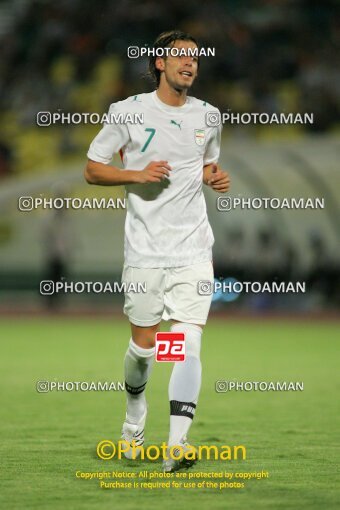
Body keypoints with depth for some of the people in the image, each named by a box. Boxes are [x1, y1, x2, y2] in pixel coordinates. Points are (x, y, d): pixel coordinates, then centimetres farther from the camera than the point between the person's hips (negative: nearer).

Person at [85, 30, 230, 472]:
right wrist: (138, 175, -13)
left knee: (188, 343, -13)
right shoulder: (129, 112, -2)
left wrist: (217, 179, 4)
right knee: (144, 346, 6)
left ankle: (177, 444, -17)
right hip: (145, 249, -2)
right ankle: (135, 419, 36)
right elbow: (93, 170, 2)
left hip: (194, 249, 2)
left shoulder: (208, 116, 9)